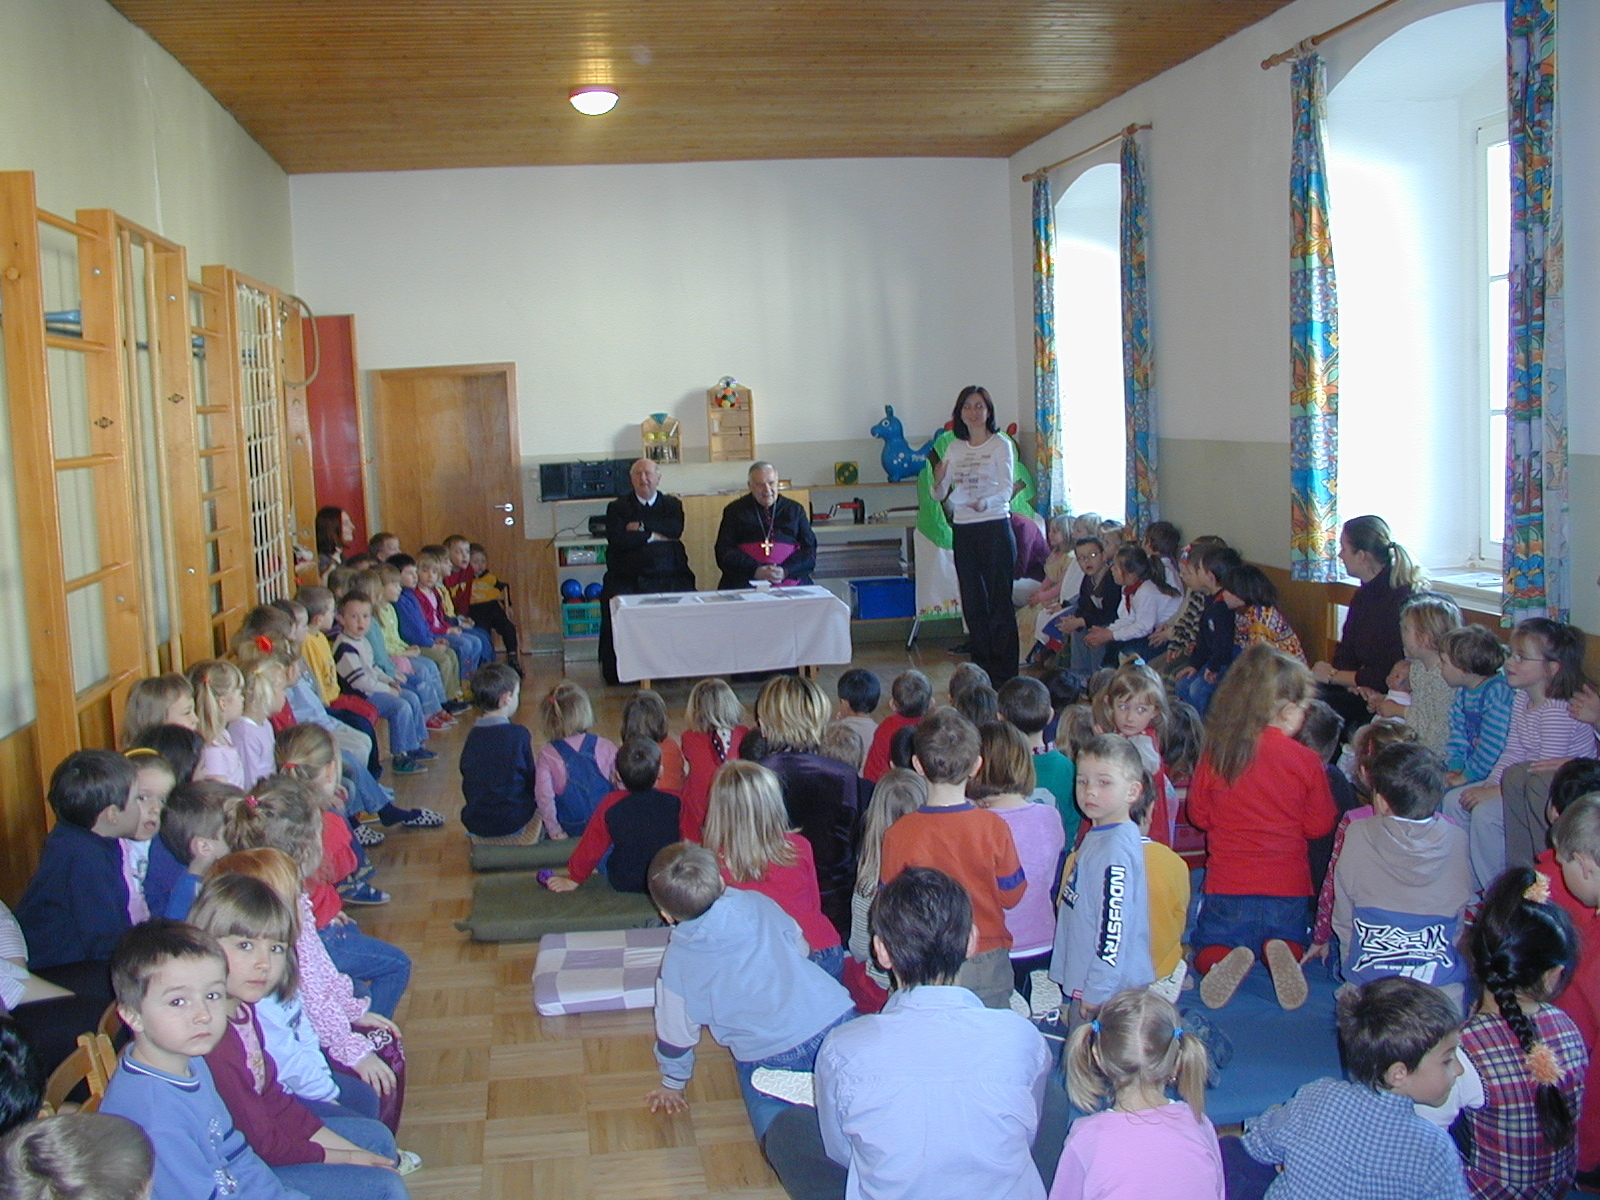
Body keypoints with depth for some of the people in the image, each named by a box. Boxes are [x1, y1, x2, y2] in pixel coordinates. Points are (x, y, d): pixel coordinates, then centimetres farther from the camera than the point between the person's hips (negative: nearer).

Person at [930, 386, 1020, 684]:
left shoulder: (1001, 444, -2)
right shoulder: (954, 449, 12)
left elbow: (1006, 489, -11)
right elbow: (941, 495, 11)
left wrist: (985, 503, -30)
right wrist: (939, 480, -12)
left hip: (995, 528, -5)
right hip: (963, 531, 5)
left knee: (999, 601, -4)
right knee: (972, 603, 8)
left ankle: (1004, 674, 2)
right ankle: (981, 669, 17)